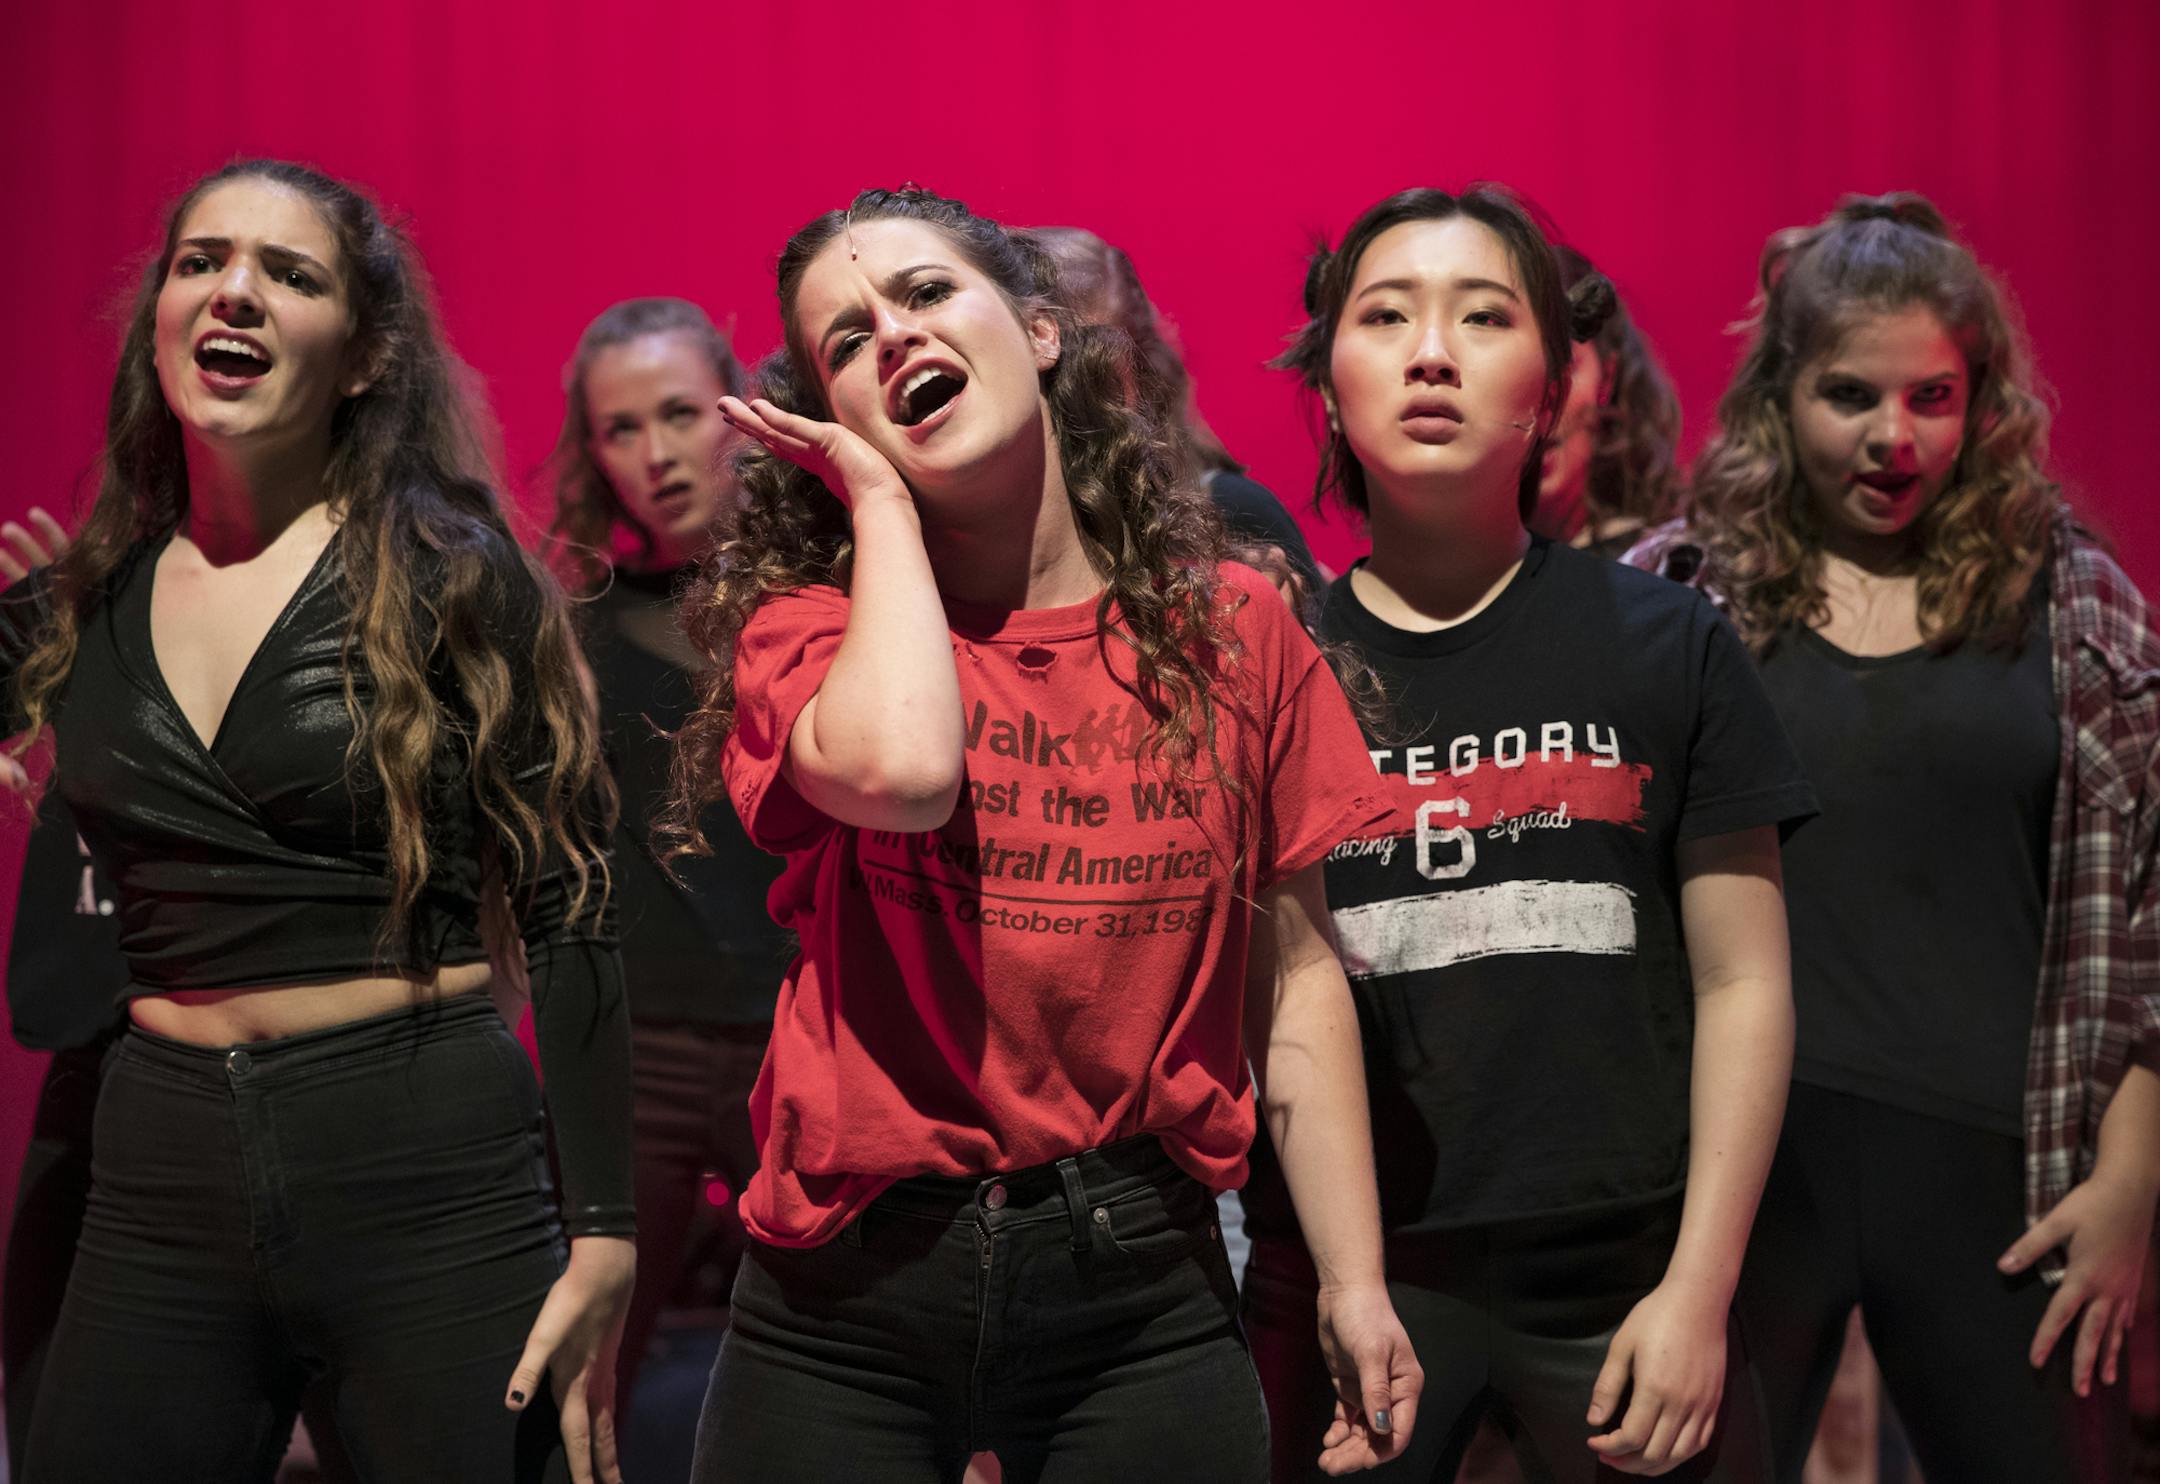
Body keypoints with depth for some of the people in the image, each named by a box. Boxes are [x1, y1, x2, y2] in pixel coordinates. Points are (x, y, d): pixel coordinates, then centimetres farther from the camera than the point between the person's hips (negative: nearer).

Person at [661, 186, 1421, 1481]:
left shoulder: (1231, 629, 4)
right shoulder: (807, 627, -1)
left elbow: (1293, 975, 6)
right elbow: (898, 770, -26)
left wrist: (1355, 1284, 2)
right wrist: (880, 500, -10)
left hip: (1139, 1282, 1)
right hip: (854, 1290, -1)